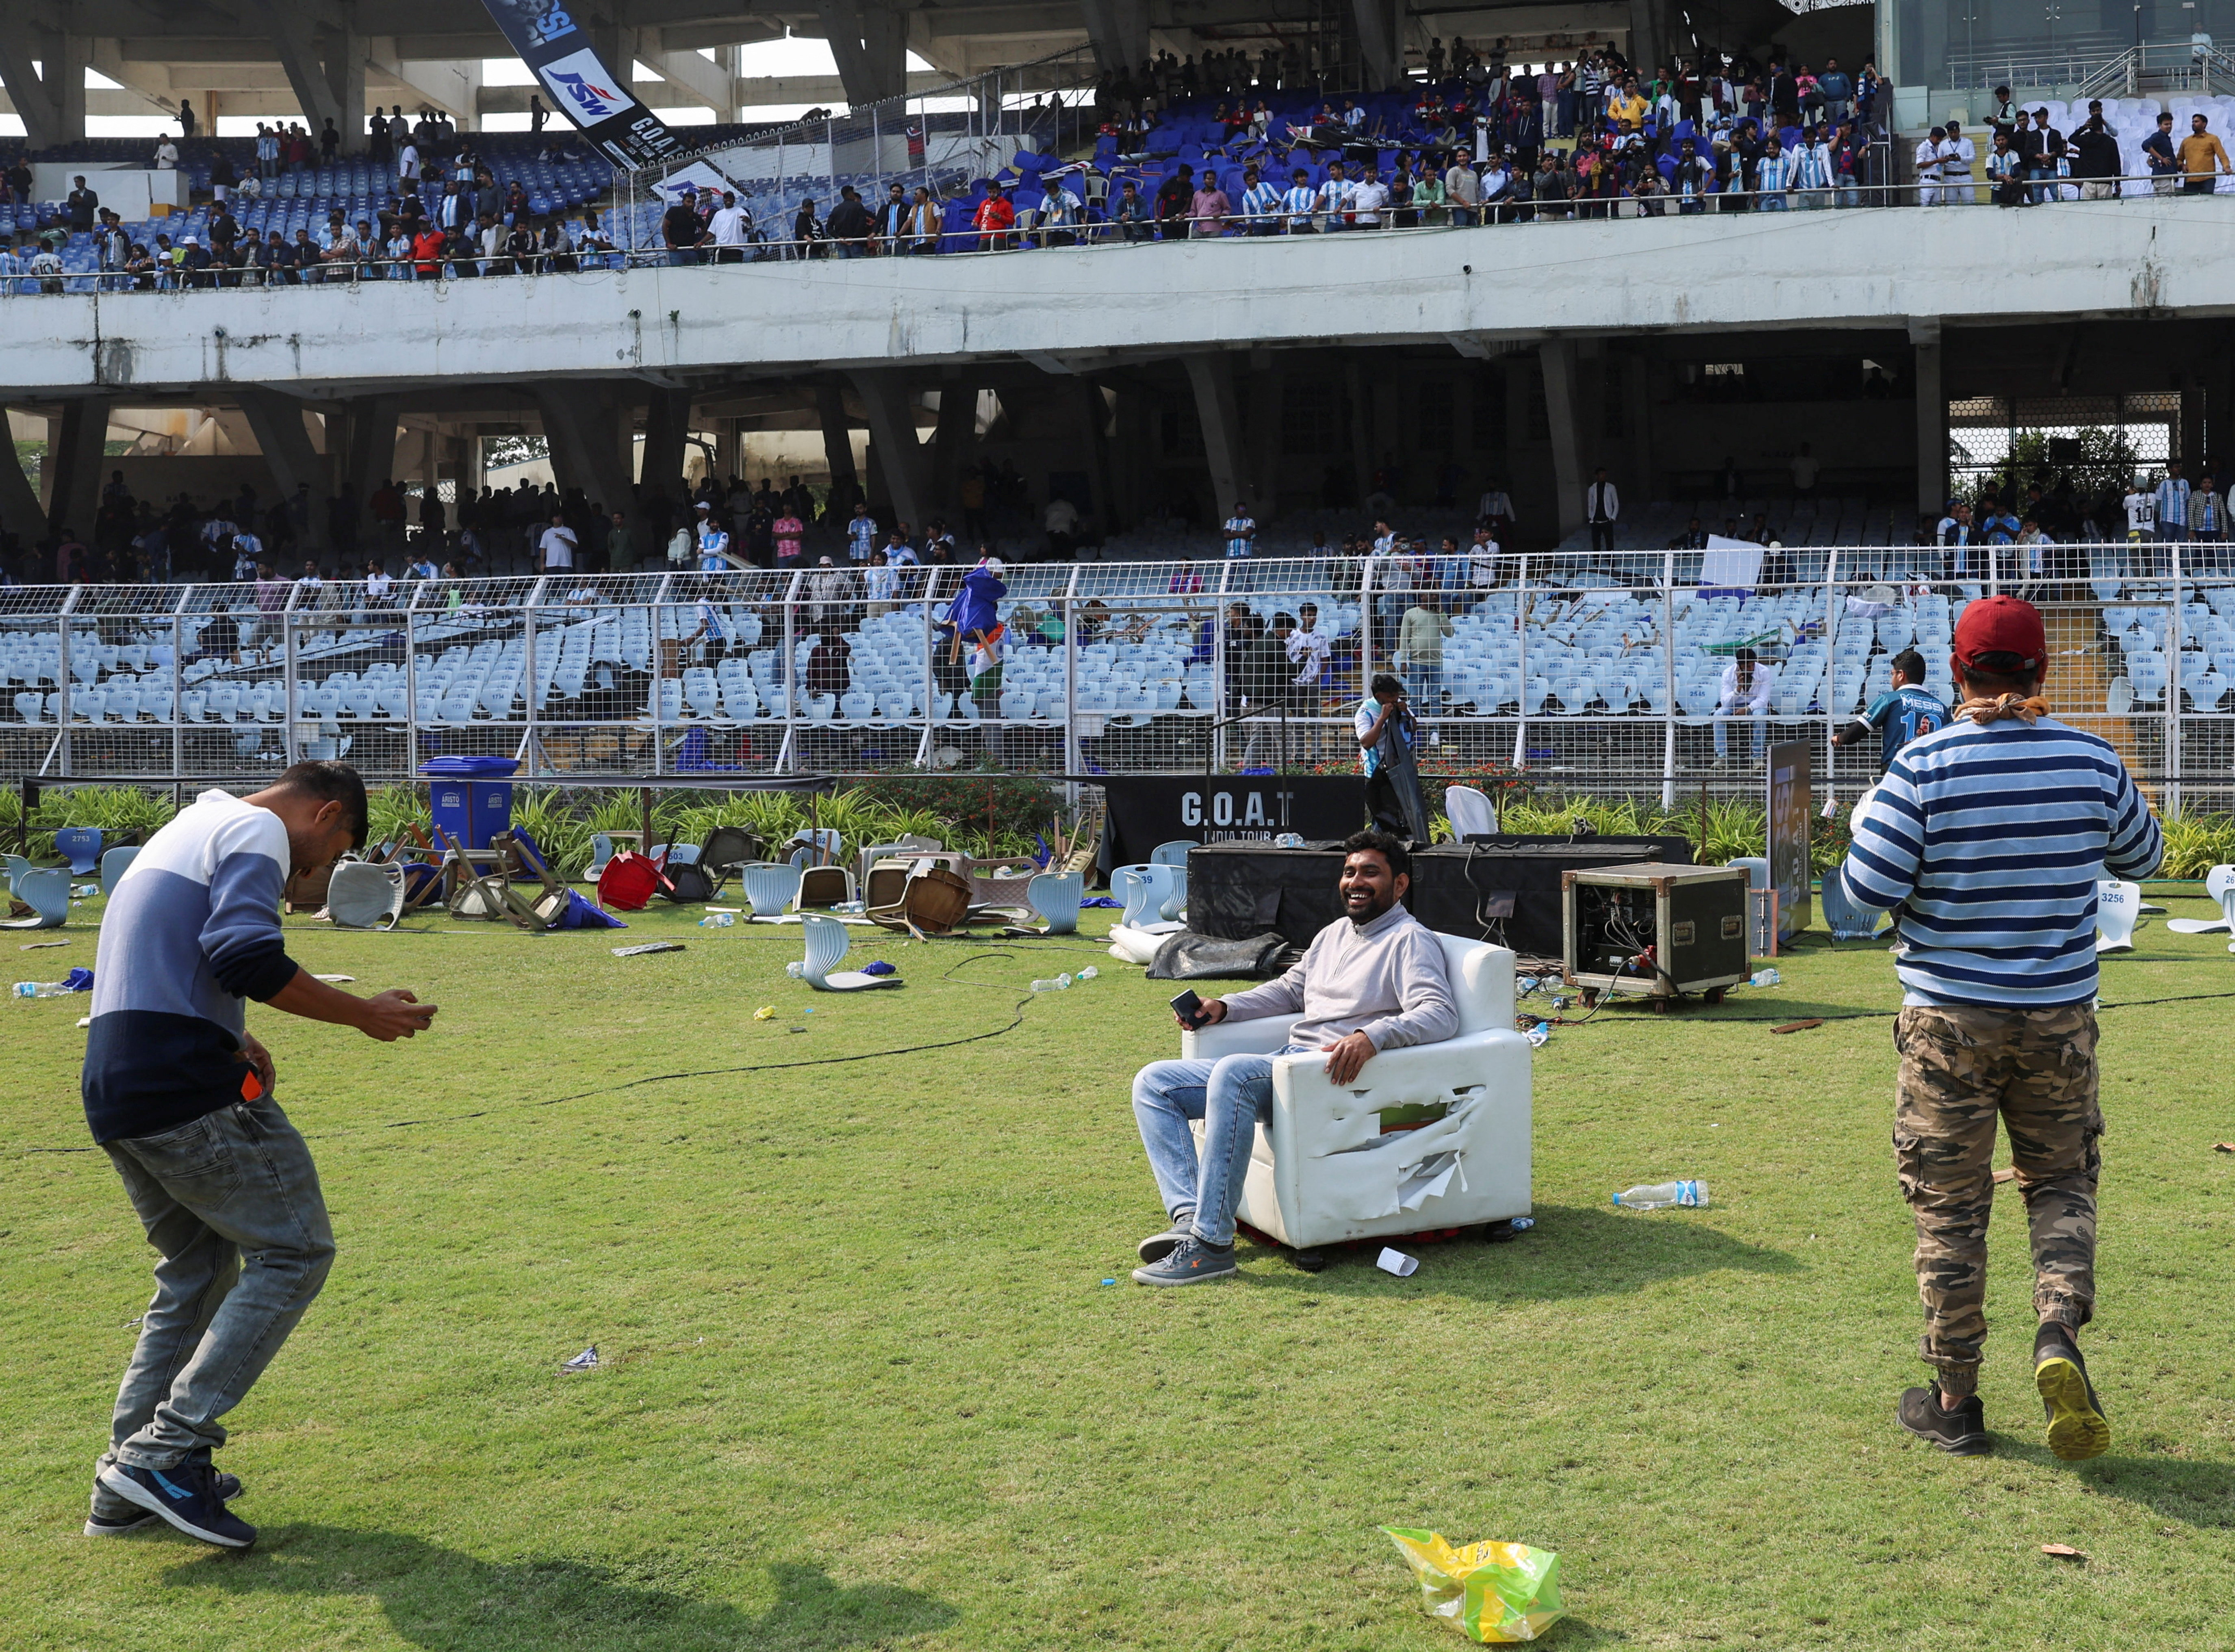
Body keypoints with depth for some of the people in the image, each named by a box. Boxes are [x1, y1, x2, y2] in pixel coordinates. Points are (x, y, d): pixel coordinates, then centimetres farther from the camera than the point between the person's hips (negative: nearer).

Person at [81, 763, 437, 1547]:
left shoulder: (193, 825, 26)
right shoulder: (258, 831, -5)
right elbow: (246, 958, -21)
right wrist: (363, 1014, -13)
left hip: (114, 1094, 10)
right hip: (188, 1092, -10)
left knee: (198, 1271, 19)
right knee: (294, 1252, -3)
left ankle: (125, 1490, 19)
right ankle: (168, 1450, -9)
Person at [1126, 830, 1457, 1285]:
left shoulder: (1411, 940, -3)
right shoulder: (1335, 933, 24)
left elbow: (1441, 1014, -18)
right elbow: (1288, 991, 35)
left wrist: (1371, 1036, -36)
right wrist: (1225, 1007, 18)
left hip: (1337, 1073, -9)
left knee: (1233, 1073, -37)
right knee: (1153, 1083, 0)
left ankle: (1211, 1243, -37)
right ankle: (1188, 1215, -19)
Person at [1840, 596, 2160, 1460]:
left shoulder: (1924, 766, -12)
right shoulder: (2091, 760, -3)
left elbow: (1869, 886, -13)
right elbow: (2141, 856, 15)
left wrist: (1873, 815, 7)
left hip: (1948, 1021, -2)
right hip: (2059, 1017, 2)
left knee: (1949, 1208, 8)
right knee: (2061, 1182, 17)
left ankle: (1955, 1401, 15)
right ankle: (2059, 1333, -8)